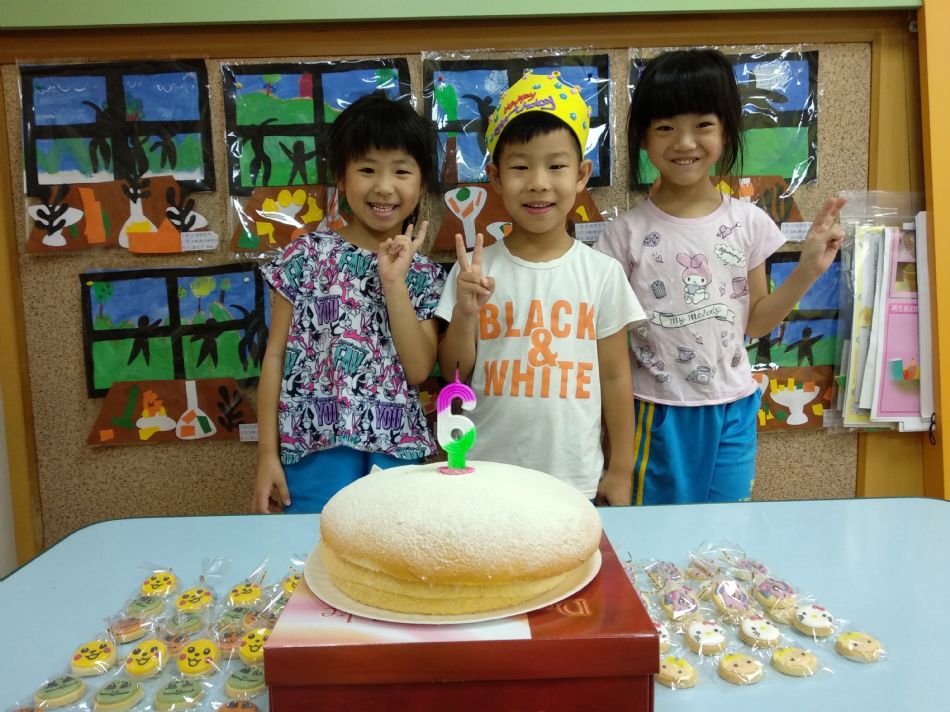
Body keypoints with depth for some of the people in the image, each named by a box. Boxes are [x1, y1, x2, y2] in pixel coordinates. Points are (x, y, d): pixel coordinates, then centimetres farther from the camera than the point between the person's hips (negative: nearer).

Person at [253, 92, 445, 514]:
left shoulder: (424, 274, 4)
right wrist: (267, 453, -2)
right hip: (316, 449, -2)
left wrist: (393, 283, -11)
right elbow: (275, 355, 0)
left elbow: (419, 369, -5)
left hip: (394, 452, 2)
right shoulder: (307, 255, -2)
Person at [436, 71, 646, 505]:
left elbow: (615, 376, 1)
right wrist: (464, 315, -18)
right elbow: (454, 375, -1)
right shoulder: (475, 271, -5)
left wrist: (621, 469, 4)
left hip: (577, 480, 0)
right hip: (486, 477, 0)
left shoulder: (603, 272, -5)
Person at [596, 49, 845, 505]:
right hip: (657, 413, -2)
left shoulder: (747, 222, -1)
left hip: (731, 412, 3)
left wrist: (808, 270, -3)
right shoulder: (627, 233, -9)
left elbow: (755, 322, 6)